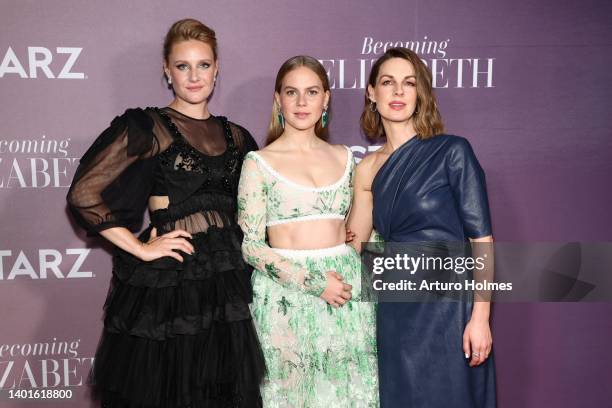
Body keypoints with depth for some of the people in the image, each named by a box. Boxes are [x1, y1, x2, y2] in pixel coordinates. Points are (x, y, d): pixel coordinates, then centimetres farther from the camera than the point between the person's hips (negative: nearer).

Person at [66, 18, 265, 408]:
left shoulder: (236, 137, 11)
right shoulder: (147, 127, -4)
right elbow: (84, 193, -12)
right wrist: (141, 249, -13)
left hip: (227, 285, 5)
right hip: (167, 283, -4)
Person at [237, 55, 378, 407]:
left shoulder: (343, 157, 9)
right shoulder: (259, 162, -3)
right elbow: (250, 245, -8)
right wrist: (312, 282, -15)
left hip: (346, 289, 3)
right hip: (285, 293, -3)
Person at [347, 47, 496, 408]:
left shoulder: (452, 151, -6)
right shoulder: (368, 169, 8)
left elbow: (481, 239, -9)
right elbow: (352, 244, 13)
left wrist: (480, 317, -14)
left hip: (448, 306, -4)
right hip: (395, 310, 4)